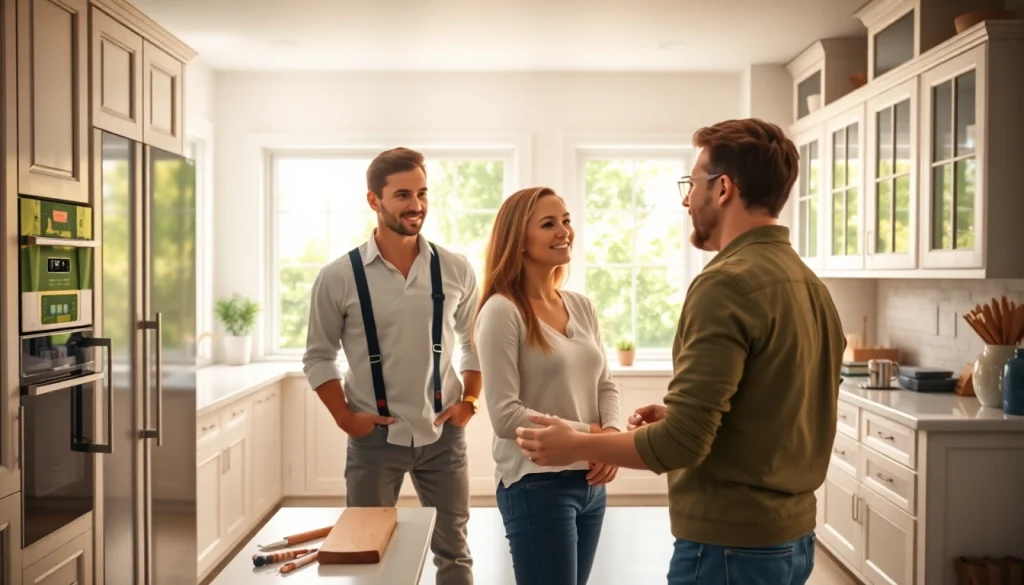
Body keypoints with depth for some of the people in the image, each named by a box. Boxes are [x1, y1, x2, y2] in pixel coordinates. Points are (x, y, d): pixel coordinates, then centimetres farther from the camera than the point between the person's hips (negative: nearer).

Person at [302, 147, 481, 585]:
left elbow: (476, 341, 10)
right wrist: (345, 417, -6)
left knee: (453, 549, 14)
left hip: (442, 433, 2)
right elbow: (318, 356, 1)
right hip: (375, 436, -1)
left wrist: (469, 402, 1)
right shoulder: (339, 277, -8)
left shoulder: (455, 270, -2)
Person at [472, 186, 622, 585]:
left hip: (591, 482, 7)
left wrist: (612, 436, -9)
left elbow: (606, 386, 11)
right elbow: (505, 416, -17)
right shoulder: (502, 311, -14)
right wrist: (588, 434, -14)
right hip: (536, 485, -7)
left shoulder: (581, 307, 7)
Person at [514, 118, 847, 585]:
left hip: (730, 544, -8)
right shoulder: (810, 284, 5)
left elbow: (682, 442, -23)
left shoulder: (727, 283, -21)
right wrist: (679, 414, 8)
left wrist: (575, 446, -10)